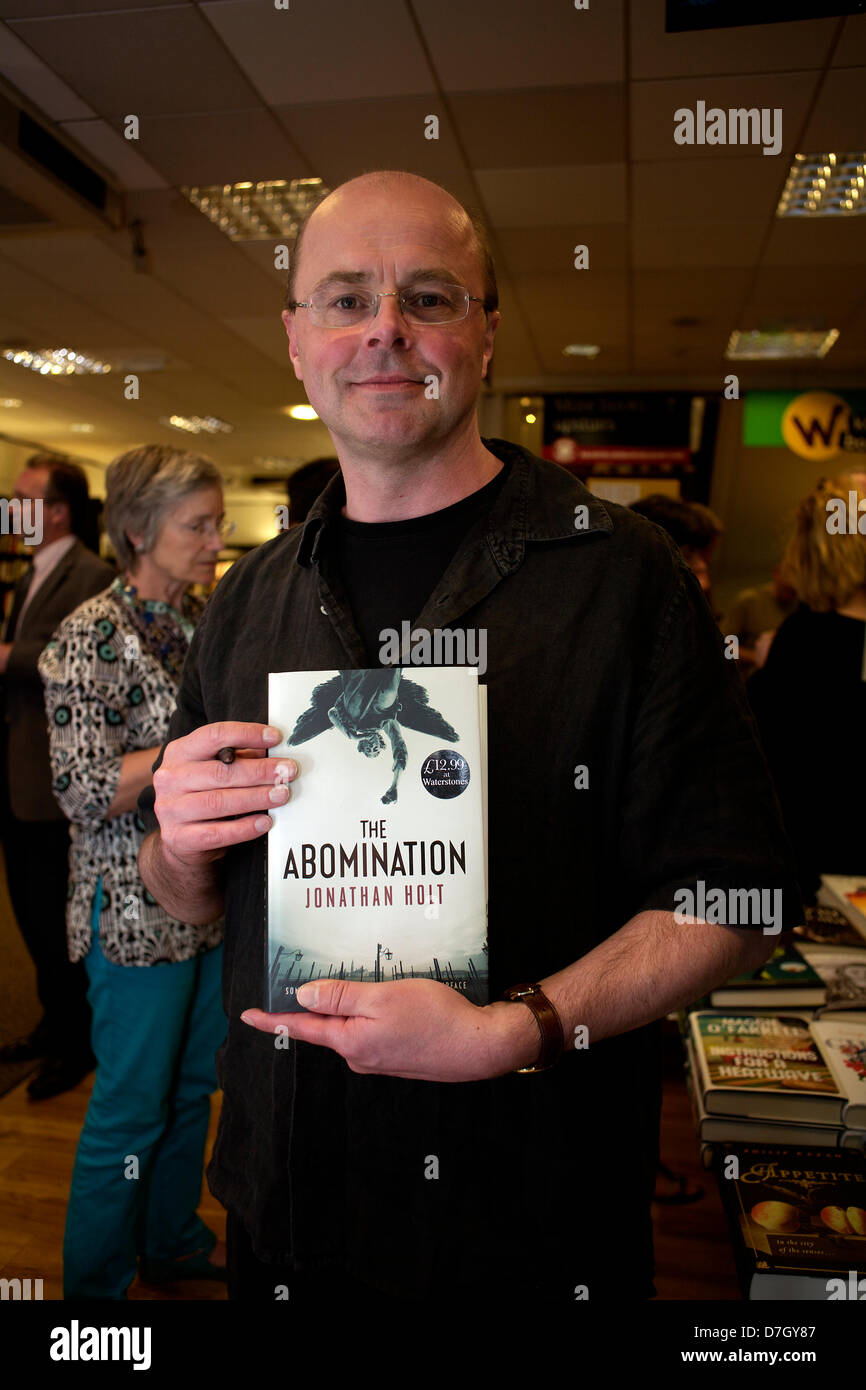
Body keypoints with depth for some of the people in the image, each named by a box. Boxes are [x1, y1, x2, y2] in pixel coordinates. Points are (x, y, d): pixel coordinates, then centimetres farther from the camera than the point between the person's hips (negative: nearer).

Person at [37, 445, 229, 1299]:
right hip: (139, 908, -7)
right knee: (131, 1108, 8)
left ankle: (173, 1242, 43)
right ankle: (96, 1282, 31)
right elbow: (86, 791, -21)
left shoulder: (203, 622, 7)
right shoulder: (93, 635, -15)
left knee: (193, 1085, 21)